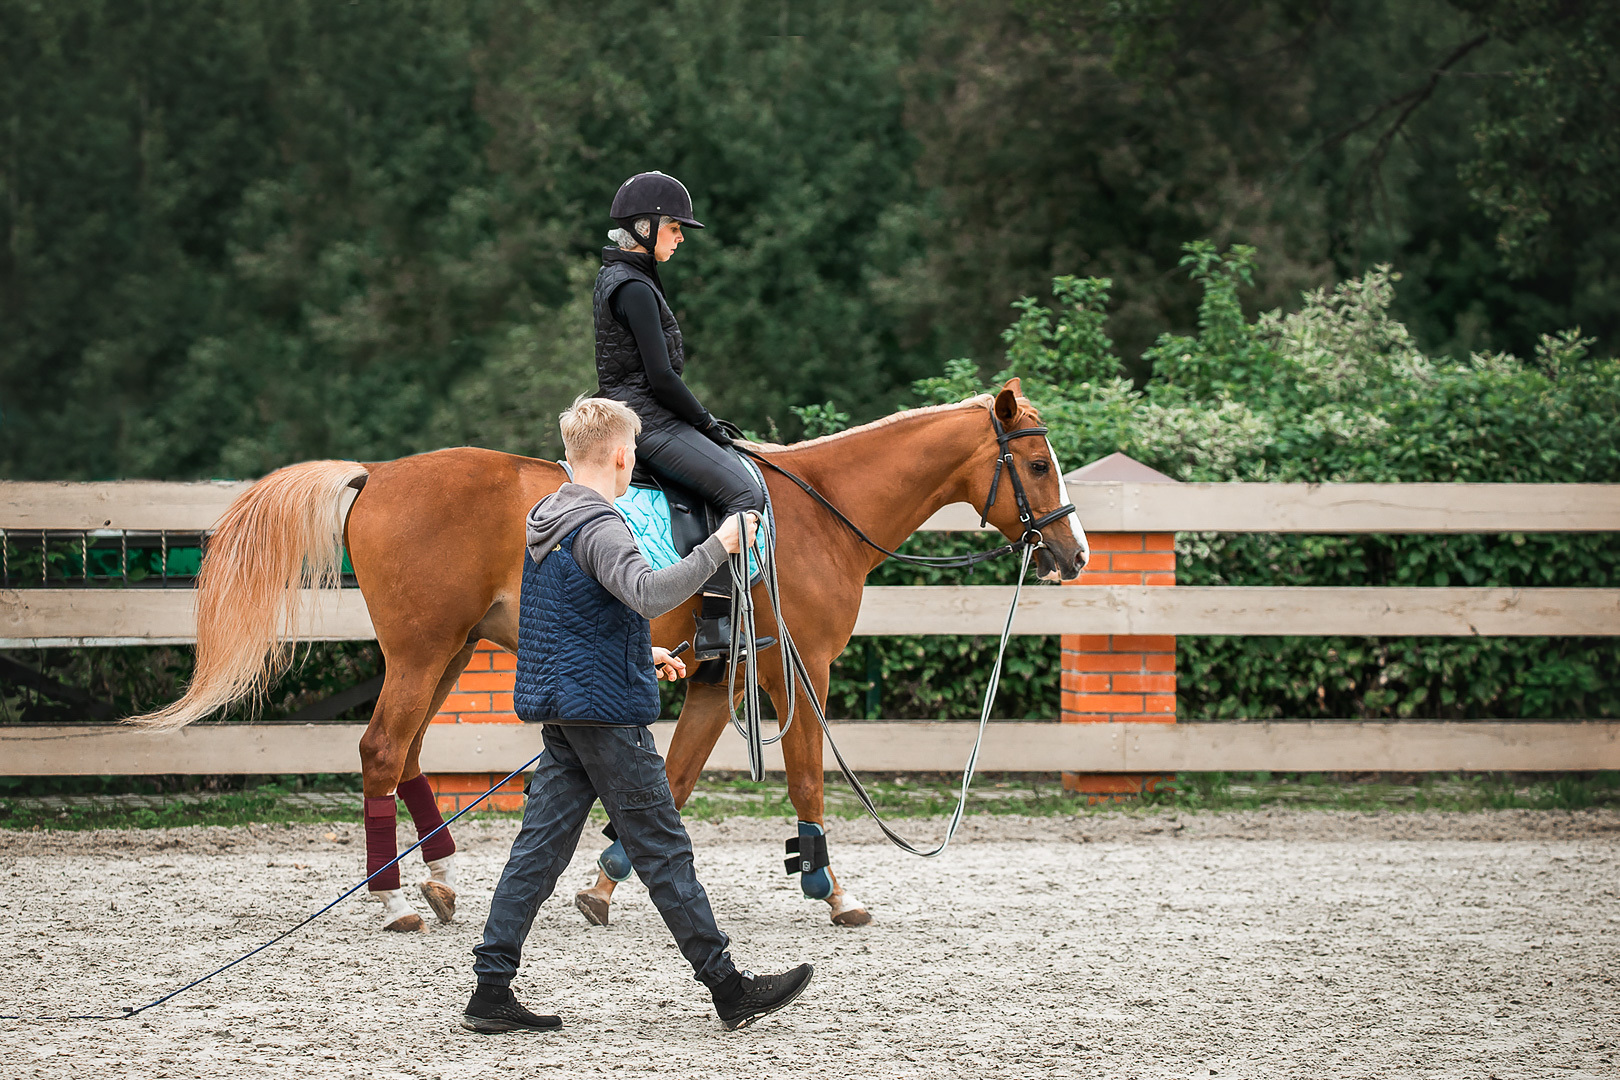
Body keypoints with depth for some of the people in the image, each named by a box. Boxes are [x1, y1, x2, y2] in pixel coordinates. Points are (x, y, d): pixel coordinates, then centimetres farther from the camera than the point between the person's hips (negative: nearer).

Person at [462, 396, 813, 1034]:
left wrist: (643, 656, 27)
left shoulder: (545, 520, 14)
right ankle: (729, 990, 5)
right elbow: (648, 593, -35)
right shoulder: (599, 528, -17)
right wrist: (719, 546, -28)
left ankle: (491, 992, 3)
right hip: (608, 714, -9)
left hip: (562, 713, 9)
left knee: (540, 849, 7)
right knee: (663, 850, -2)